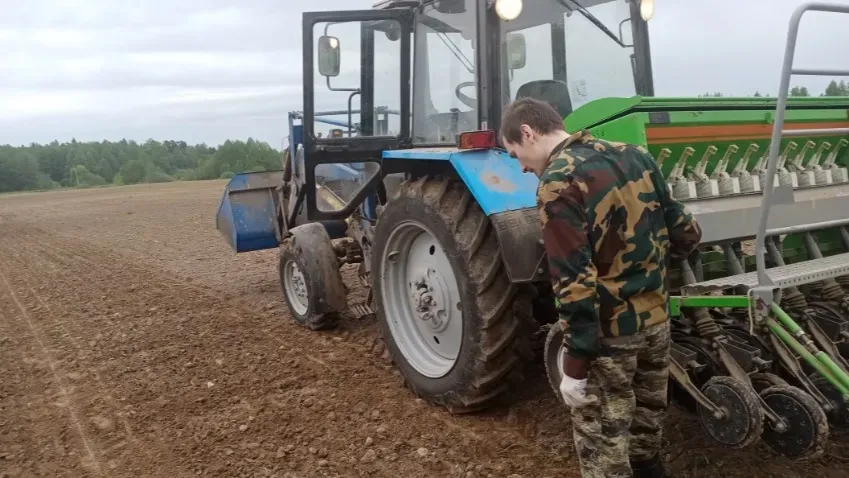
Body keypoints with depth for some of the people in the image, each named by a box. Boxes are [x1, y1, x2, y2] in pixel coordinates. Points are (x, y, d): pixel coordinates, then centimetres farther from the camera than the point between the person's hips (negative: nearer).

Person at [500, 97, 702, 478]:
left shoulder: (558, 183, -20)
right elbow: (687, 233, 9)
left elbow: (575, 282, -25)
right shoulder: (635, 155, 3)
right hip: (656, 318, 8)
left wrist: (575, 363, -19)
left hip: (608, 331, -7)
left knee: (602, 439, 10)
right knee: (646, 420, 26)